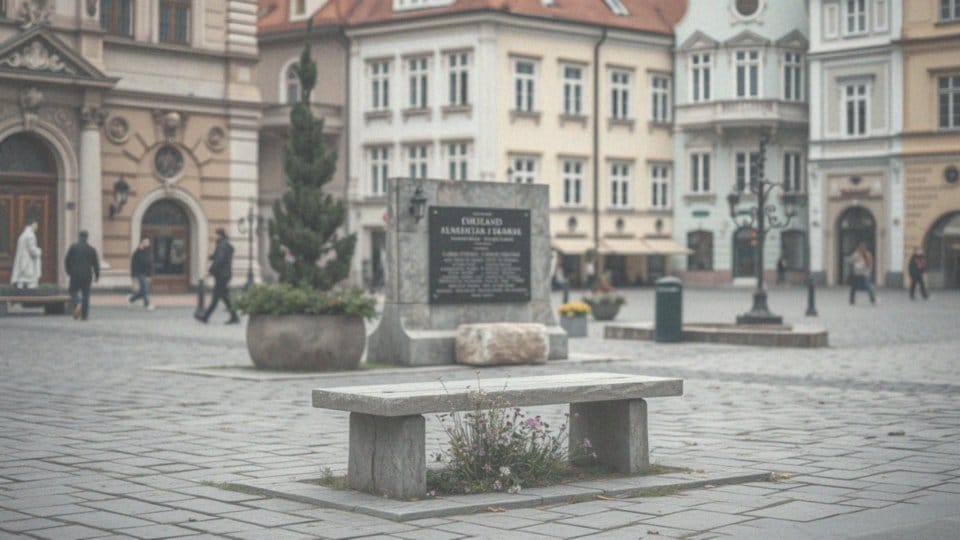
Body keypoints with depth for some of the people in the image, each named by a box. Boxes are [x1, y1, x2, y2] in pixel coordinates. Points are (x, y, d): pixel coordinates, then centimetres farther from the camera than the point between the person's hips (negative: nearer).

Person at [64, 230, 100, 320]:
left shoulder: (73, 247, -2)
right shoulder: (91, 249, 2)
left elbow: (67, 261, 0)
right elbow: (96, 263, 3)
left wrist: (69, 272, 15)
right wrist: (97, 275, 14)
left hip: (75, 275, -1)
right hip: (87, 275, 1)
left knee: (73, 291, 12)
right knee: (86, 294, 6)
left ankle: (78, 303, -19)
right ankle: (84, 315, 4)